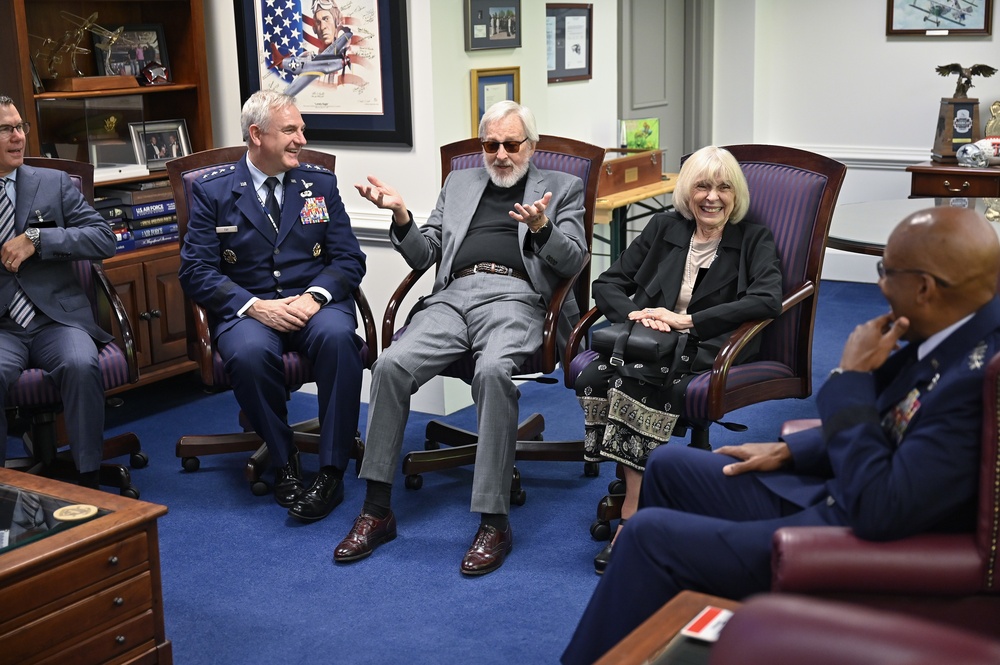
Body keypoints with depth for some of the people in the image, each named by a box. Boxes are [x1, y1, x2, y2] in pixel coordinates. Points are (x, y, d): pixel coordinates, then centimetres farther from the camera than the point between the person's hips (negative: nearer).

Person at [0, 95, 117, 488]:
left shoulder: (54, 184, 12)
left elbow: (104, 239, 1)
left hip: (57, 319, 1)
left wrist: (36, 239, -9)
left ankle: (89, 478, -16)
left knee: (81, 366, -30)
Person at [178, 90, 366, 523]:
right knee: (249, 352, -36)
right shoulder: (212, 192, 6)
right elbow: (196, 270, -2)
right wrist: (255, 306, -17)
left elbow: (350, 259, 7)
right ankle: (284, 464, -14)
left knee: (338, 337, -34)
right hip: (247, 308, -1)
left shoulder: (320, 184, 12)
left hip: (313, 303, 1)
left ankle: (332, 472, -25)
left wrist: (314, 296, -14)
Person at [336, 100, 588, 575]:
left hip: (514, 299, -3)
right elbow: (424, 255, 21)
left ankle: (494, 522, -30)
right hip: (453, 296, 4)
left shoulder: (561, 188, 17)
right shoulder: (459, 183, 27)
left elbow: (573, 262, 4)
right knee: (391, 365, -24)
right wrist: (400, 214, 2)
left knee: (493, 370, -36)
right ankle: (377, 510, -15)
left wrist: (541, 228, -17)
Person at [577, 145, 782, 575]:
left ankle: (632, 517, -29)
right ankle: (638, 500, -25)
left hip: (706, 350, -4)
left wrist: (686, 321, -17)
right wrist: (635, 314, -7)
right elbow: (607, 284, 17)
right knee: (593, 376, -29)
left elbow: (767, 300, -12)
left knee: (638, 376, -35)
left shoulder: (754, 241, 8)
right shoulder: (663, 228, 18)